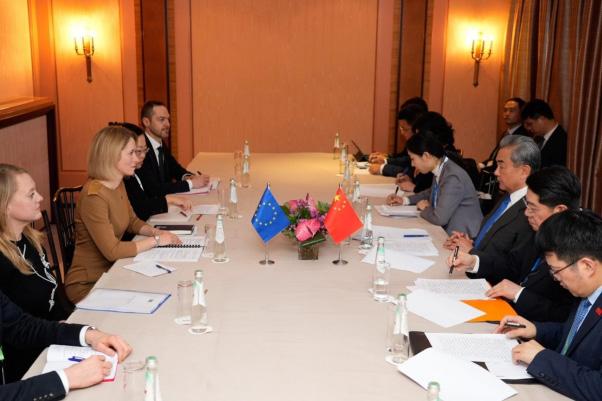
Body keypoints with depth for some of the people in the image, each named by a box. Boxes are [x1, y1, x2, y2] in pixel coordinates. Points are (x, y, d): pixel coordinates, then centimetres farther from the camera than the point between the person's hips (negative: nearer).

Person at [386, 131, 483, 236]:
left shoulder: (453, 177, -23)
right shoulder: (440, 169, 2)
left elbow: (439, 218, -26)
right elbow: (432, 193, 24)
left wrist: (425, 208, -7)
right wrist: (405, 200, 12)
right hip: (446, 230, 8)